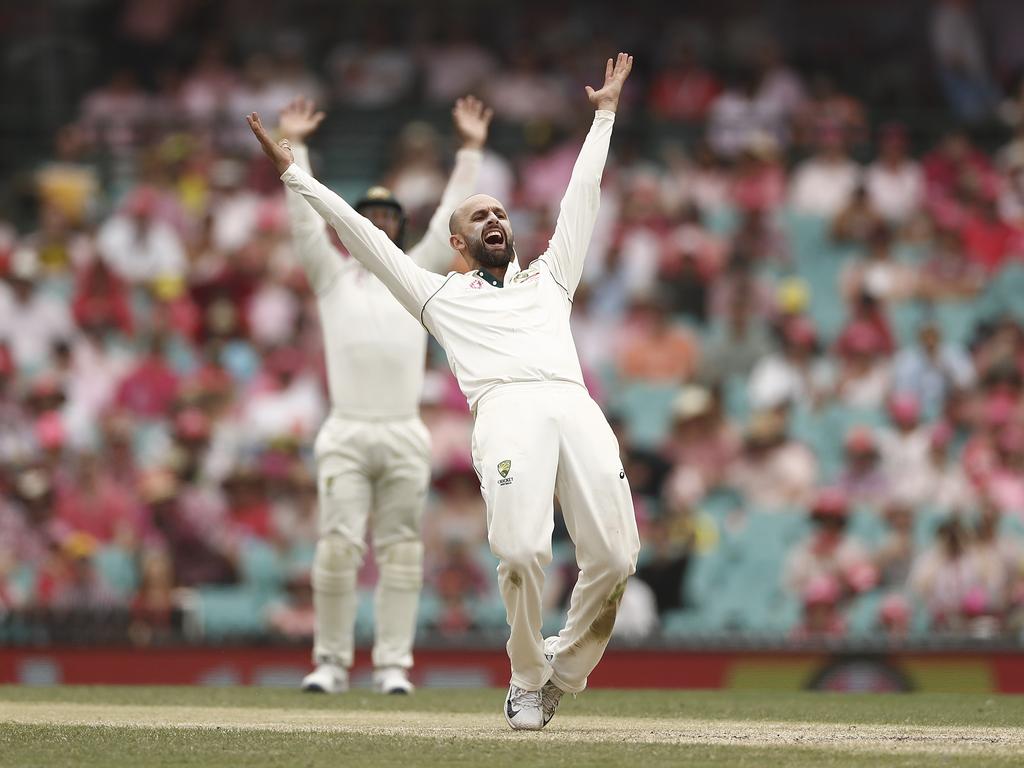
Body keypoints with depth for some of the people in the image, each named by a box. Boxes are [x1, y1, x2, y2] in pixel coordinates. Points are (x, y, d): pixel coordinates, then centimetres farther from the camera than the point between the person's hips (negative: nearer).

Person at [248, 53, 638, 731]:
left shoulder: (549, 278, 36)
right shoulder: (441, 294, 29)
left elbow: (581, 198, 39)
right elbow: (362, 234, 28)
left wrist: (605, 114, 41)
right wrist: (293, 173, 27)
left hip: (577, 408, 3)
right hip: (507, 407, -3)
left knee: (614, 556, -14)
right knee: (521, 550, -25)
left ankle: (566, 669, 9)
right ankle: (528, 680, -5)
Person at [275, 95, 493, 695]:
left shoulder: (416, 275, 19)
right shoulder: (332, 276, 16)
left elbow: (450, 221, 14)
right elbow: (306, 221, 7)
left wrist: (471, 151, 9)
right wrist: (295, 148, 0)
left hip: (405, 436, 1)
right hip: (346, 436, -1)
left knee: (400, 550, -1)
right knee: (338, 547, -9)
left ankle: (393, 664, 2)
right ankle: (332, 662, -1)